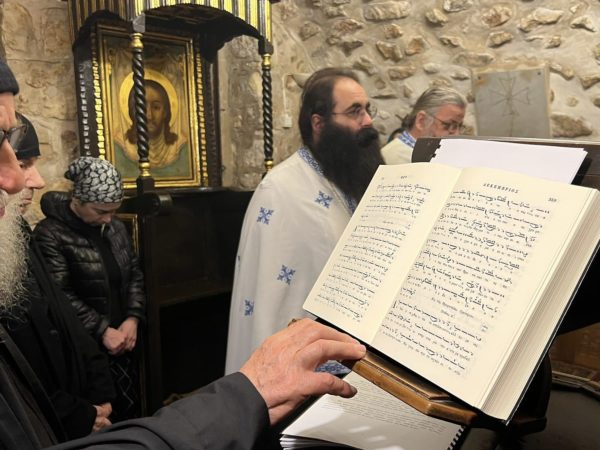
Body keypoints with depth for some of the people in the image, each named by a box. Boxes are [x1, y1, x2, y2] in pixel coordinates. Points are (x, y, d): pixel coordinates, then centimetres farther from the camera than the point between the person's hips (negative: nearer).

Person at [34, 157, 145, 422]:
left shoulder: (116, 228, 10)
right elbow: (60, 296, -16)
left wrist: (133, 319, -4)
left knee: (132, 408, 12)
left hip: (122, 341, 6)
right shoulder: (51, 234, -10)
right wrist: (102, 331, -17)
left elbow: (135, 274, 11)